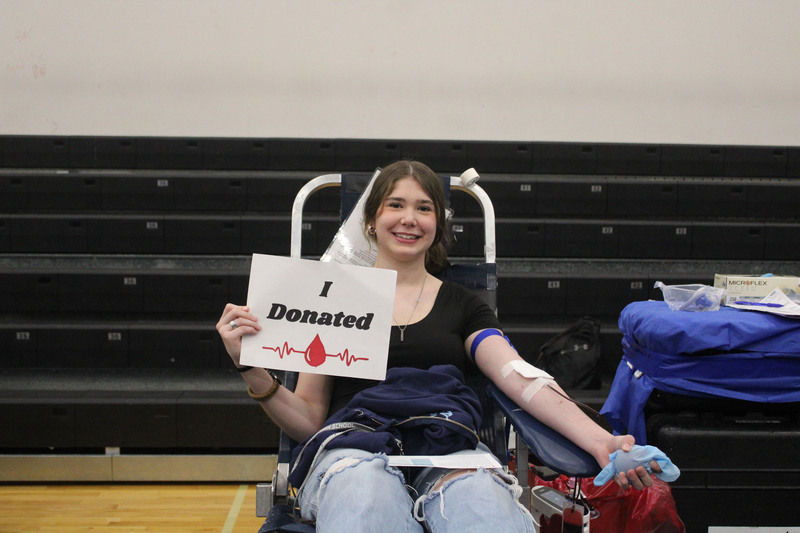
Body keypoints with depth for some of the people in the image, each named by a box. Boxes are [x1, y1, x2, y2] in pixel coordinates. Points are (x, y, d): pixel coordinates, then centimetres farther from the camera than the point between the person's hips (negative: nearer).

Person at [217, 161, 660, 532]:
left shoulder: (462, 306, 21)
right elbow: (308, 420, 13)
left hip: (451, 455, 1)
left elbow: (521, 380, 4)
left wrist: (599, 440, -13)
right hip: (355, 450, -1)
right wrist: (253, 369, -6)